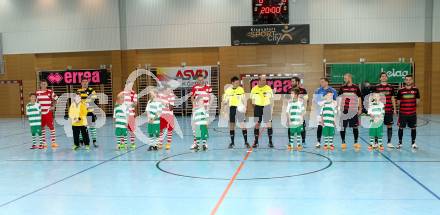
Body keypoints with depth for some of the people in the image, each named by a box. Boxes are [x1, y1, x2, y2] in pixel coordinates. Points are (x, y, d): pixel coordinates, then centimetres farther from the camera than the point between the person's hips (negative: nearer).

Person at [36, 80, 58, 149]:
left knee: (51, 126, -2)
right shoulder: (37, 92, 3)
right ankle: (44, 143, 16)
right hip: (40, 113, 2)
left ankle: (53, 142, 4)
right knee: (42, 127, 8)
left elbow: (55, 99, 9)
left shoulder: (50, 92, -2)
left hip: (48, 112, -2)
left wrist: (53, 107, 0)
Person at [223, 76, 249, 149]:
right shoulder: (228, 90, 2)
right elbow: (225, 101, 8)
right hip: (232, 108, 2)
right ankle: (232, 142, 18)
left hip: (239, 108, -2)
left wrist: (244, 107, -14)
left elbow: (244, 99, 2)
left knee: (242, 125, -9)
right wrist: (225, 101, -16)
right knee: (231, 125, 7)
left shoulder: (241, 89, -1)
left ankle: (246, 142, -4)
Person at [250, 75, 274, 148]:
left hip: (266, 107, -1)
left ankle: (270, 141, 4)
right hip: (258, 107, 1)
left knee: (269, 124, -5)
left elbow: (271, 99, 3)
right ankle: (256, 142, 14)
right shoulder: (254, 89, -1)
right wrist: (254, 108, 7)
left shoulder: (268, 88, -4)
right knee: (257, 124, 5)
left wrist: (270, 109, -1)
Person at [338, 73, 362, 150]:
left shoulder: (356, 87, 2)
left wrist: (360, 108, 2)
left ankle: (356, 142, 14)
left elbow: (359, 98, 6)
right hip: (344, 110, 1)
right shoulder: (342, 88, 5)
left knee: (355, 126, 3)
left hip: (353, 110, -1)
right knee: (343, 126, 3)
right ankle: (343, 142, 14)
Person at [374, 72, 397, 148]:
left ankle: (389, 142, 12)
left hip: (389, 110, 2)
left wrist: (394, 109, 7)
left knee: (389, 126, 4)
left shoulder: (391, 87, 8)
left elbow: (393, 99, 11)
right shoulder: (376, 87, 3)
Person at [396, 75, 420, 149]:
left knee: (413, 128, 7)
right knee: (401, 128, 5)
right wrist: (403, 107, 9)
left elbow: (417, 100, 9)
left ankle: (413, 143, 21)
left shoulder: (415, 89, 0)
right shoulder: (401, 90, -3)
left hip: (412, 113, 1)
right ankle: (400, 143, 17)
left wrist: (412, 106, 10)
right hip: (402, 113, -1)